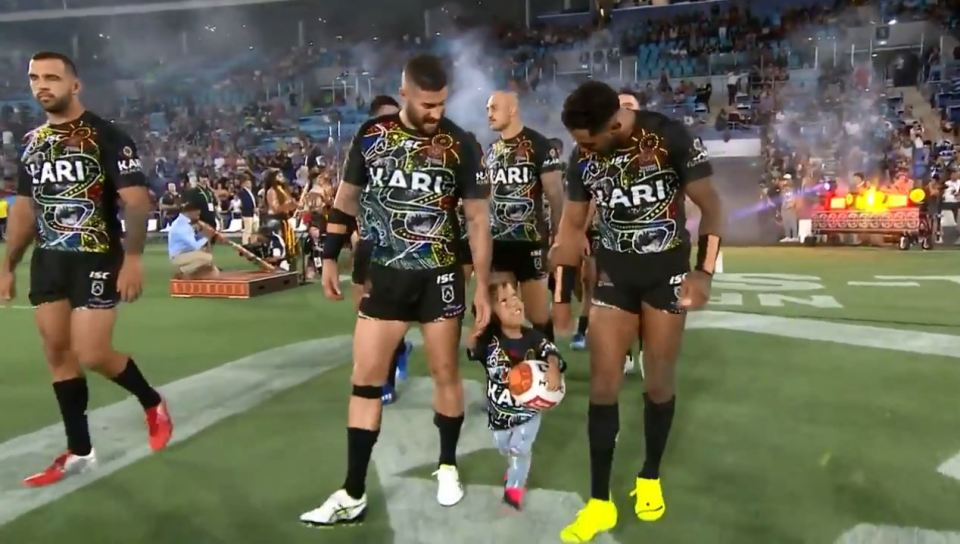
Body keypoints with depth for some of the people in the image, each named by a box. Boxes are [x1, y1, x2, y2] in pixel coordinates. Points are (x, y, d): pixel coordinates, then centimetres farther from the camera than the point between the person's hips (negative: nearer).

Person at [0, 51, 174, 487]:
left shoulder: (106, 136, -10)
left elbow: (136, 200, -14)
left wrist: (133, 257, -22)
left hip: (97, 260, -7)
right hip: (48, 261, 7)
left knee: (92, 355, -11)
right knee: (57, 353, 7)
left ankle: (152, 403, 18)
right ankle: (79, 452, 18)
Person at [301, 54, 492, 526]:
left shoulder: (458, 144, -6)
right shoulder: (371, 135, 0)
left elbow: (478, 220, -2)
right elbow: (347, 198, 11)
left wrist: (482, 287, -4)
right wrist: (330, 258, 8)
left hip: (439, 276, -2)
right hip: (384, 274, 2)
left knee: (445, 373, 8)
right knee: (365, 380, 2)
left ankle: (447, 467, 30)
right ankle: (353, 494, 11)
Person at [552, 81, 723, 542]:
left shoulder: (669, 138, -17)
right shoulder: (582, 158, -5)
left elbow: (710, 206, -11)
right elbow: (572, 226, 4)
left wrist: (704, 271, -21)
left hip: (667, 270, -3)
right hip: (614, 272, 3)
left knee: (659, 381, 6)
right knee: (603, 383, -1)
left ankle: (650, 479, 29)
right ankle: (600, 503, 10)